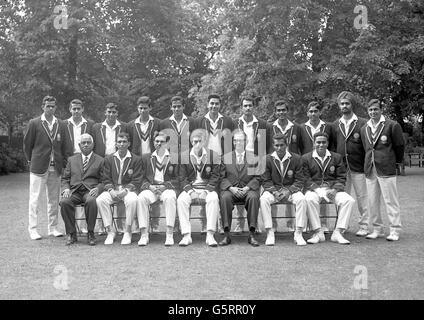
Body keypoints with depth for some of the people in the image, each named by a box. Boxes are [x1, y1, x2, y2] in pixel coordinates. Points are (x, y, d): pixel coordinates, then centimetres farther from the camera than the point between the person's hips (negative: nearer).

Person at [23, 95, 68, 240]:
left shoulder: (61, 125, 9)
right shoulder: (34, 123, -1)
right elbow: (27, 145, 5)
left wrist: (63, 164, 6)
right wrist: (31, 161, 7)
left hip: (56, 168, 4)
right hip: (38, 168, -3)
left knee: (54, 199, 8)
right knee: (35, 199, 0)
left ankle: (53, 228, 18)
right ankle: (32, 229, 8)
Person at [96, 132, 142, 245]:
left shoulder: (136, 159, 4)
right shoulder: (109, 159, 12)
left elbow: (136, 181, -2)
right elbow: (106, 179, 8)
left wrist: (125, 190, -17)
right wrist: (111, 190, -12)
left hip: (128, 190, -2)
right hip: (112, 190, 3)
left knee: (132, 200, -36)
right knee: (100, 200, -28)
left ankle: (127, 232, -21)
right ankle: (110, 231, -17)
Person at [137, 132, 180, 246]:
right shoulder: (146, 157, 18)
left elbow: (178, 179, 4)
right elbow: (143, 178, 15)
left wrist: (164, 185, -11)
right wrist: (149, 186, -6)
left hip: (167, 187, -2)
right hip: (150, 188, 2)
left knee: (170, 198, -36)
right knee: (141, 198, -31)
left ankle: (170, 235, -32)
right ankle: (144, 235, -26)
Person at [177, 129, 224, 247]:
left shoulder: (213, 156, 5)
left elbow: (215, 177, 1)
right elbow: (182, 178, 3)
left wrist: (205, 191, -14)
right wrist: (190, 191, -14)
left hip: (207, 188, -1)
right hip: (190, 188, 1)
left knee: (213, 198, -33)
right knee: (181, 199, -29)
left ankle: (210, 235, -32)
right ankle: (186, 235, -27)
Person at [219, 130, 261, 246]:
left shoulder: (253, 157, 12)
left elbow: (257, 178, 6)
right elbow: (222, 177, 6)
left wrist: (247, 188, -12)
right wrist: (231, 188, -12)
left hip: (248, 189, 0)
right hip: (230, 189, 1)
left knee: (253, 197, -33)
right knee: (225, 198, -32)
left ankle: (251, 235, -27)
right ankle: (227, 235, -27)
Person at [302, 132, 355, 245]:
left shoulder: (336, 157, 12)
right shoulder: (306, 158, 6)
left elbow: (341, 178, 7)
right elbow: (306, 179, -2)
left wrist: (335, 190, -13)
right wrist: (318, 190, -17)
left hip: (332, 189, 2)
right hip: (314, 189, -2)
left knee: (349, 200, -25)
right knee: (309, 199, -36)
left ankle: (338, 233, -18)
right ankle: (318, 233, -24)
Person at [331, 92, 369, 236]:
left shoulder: (362, 123, -1)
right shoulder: (335, 125, 11)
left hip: (358, 166, -3)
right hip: (340, 166, 3)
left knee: (361, 197, 2)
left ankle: (364, 226, 11)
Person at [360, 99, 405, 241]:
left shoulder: (392, 125, -2)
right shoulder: (364, 129, 14)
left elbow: (400, 145, 4)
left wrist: (397, 161, 13)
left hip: (386, 169, -5)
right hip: (370, 169, 5)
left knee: (391, 200, -2)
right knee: (372, 202, 7)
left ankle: (395, 231, 6)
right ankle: (377, 229, 18)